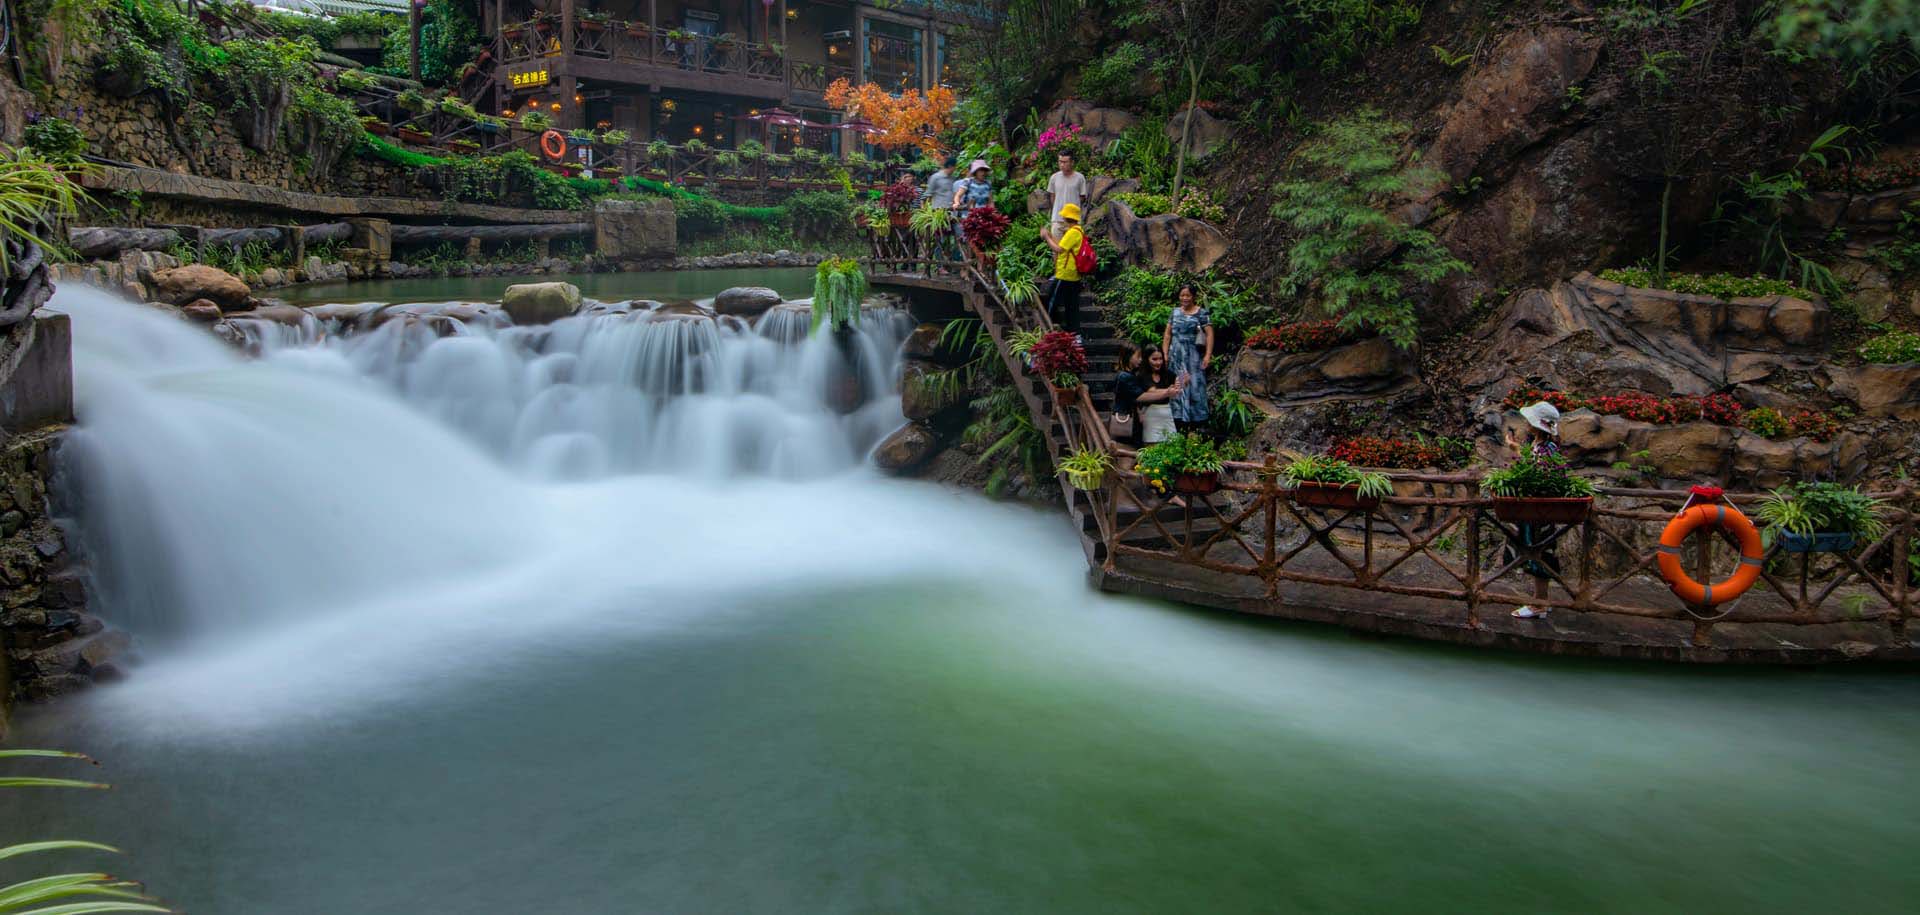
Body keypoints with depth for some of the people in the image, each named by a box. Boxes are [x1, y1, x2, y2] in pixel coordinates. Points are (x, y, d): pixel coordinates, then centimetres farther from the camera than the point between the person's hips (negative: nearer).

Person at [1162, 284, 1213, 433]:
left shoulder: (1201, 313, -1)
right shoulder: (1175, 312, 11)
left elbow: (1209, 334, -8)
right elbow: (1167, 334, 12)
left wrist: (1208, 355, -17)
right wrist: (1165, 354, 3)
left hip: (1193, 356, -4)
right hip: (1176, 356, 4)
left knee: (1194, 386, -4)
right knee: (1178, 387, 4)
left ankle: (1196, 423, 1)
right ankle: (1180, 422, 9)